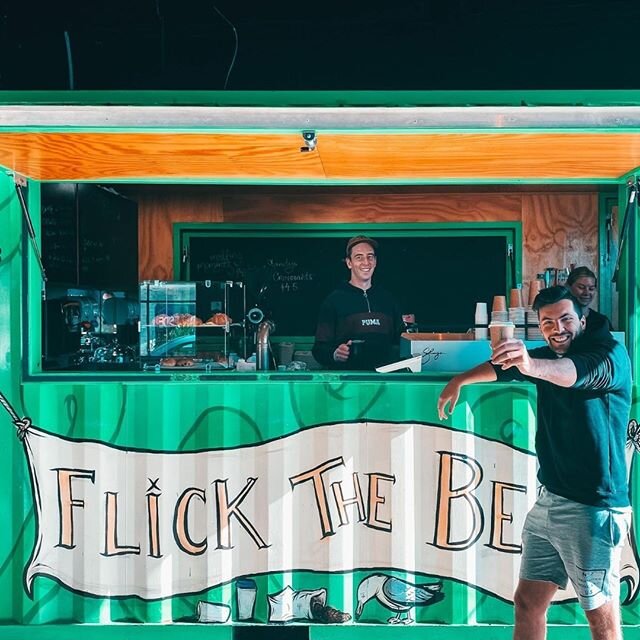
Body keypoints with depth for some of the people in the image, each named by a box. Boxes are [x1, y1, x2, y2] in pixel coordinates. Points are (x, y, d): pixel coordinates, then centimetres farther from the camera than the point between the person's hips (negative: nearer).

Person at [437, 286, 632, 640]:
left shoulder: (610, 353, -10)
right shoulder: (546, 358, 12)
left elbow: (580, 372, -33)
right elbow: (501, 368, 31)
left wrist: (531, 365, -51)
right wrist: (459, 380, 40)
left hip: (593, 508, -7)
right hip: (549, 501, 7)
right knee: (527, 603, 11)